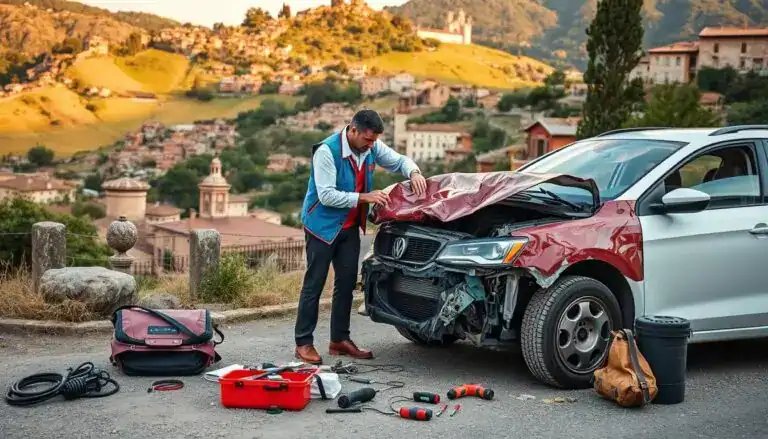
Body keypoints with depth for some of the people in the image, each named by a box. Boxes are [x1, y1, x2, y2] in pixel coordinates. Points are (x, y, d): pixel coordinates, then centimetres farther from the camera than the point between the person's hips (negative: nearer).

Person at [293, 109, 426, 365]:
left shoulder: (372, 147, -4)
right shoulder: (327, 151, -23)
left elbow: (399, 160, 9)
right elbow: (326, 195, -26)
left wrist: (414, 173, -13)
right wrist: (364, 197, -30)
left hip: (350, 226, 7)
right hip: (323, 225, -7)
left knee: (347, 282, 10)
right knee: (314, 284, -3)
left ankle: (340, 340, 21)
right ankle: (303, 343, 4)